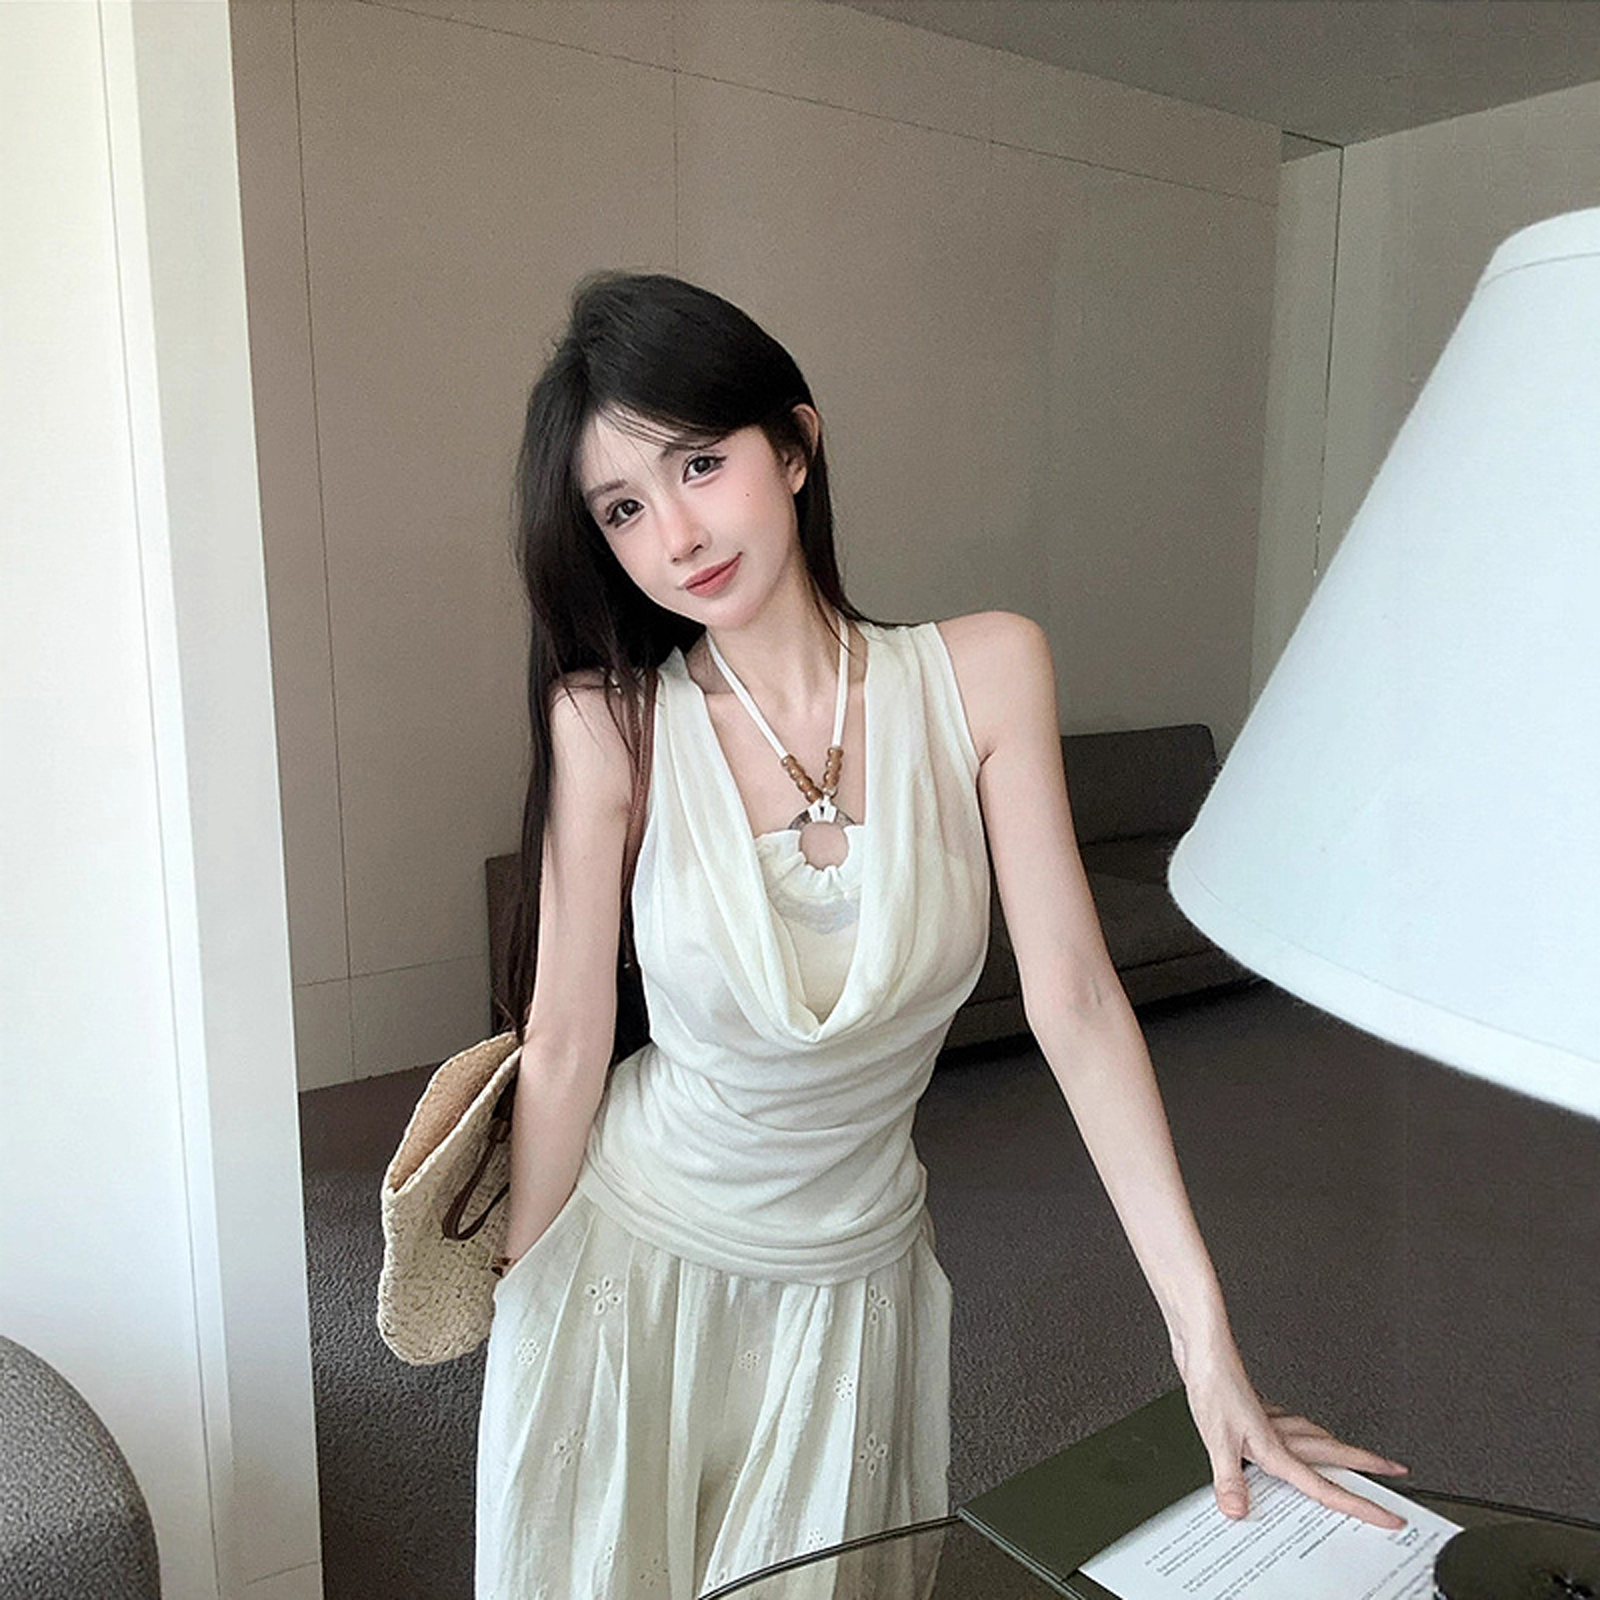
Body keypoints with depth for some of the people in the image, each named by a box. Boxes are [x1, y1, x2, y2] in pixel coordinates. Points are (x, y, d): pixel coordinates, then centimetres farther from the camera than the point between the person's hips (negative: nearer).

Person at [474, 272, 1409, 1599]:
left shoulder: (986, 673, -15)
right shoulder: (612, 719, -18)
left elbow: (1073, 1000, -15)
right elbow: (566, 1045, -13)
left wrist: (1205, 1334, -16)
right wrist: (521, 1292, -3)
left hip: (854, 1277, 1)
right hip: (634, 1254, 0)